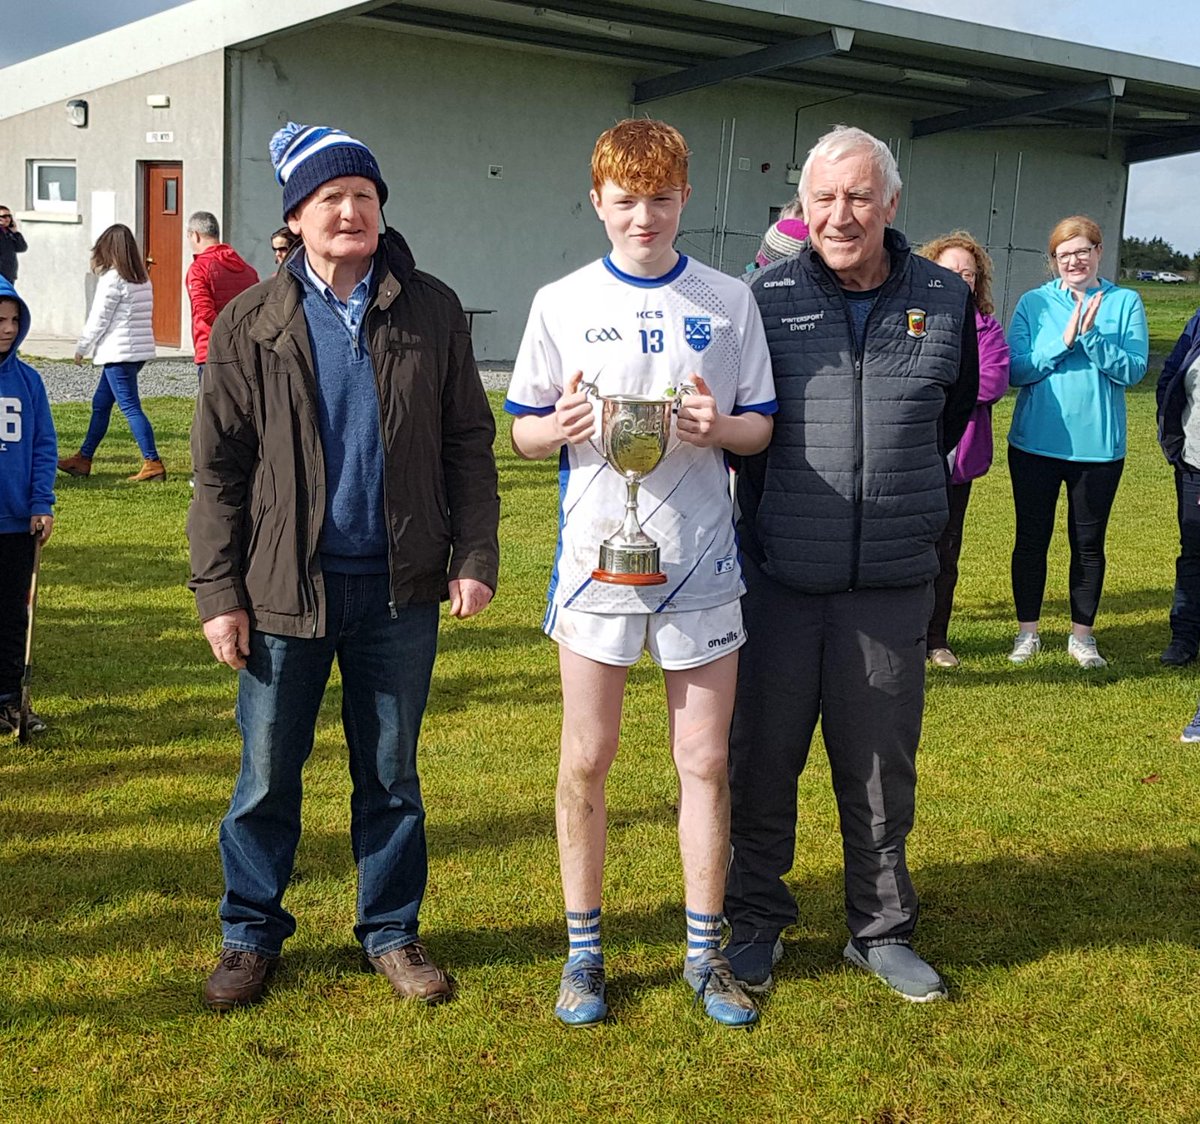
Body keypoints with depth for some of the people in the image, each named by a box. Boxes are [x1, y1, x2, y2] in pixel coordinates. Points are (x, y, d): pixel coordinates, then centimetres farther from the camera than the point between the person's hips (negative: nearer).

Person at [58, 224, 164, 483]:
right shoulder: (142, 279, 12)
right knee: (101, 403, 16)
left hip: (119, 352, -9)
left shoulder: (112, 279, -13)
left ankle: (153, 463, -11)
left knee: (130, 407, -8)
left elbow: (98, 319, -11)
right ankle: (83, 459, 24)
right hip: (141, 349, 9)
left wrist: (81, 349, 1)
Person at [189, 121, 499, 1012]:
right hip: (286, 588, 0)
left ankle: (391, 930, 29)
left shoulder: (432, 311, 3)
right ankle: (252, 933, 28)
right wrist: (218, 592, -4)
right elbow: (219, 465, 1)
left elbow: (468, 442, 5)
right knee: (268, 777, 9)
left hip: (400, 587, 1)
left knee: (392, 773, 12)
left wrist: (475, 555, -3)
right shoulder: (250, 323, 1)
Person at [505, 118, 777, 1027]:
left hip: (700, 561, 1)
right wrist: (561, 425, -15)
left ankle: (706, 951, 22)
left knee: (706, 760, 6)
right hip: (596, 555, 0)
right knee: (586, 761, 6)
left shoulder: (728, 301, 5)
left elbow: (762, 425, 8)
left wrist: (719, 426, -14)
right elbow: (521, 434, 7)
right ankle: (585, 950, 22)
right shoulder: (562, 303, 4)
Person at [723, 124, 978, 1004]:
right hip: (778, 577, -1)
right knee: (763, 760, 10)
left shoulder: (945, 300, 2)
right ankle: (757, 922, 28)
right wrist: (783, 501, 6)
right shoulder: (765, 296, -3)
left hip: (894, 583, 1)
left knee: (881, 768, 12)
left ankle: (882, 931, 30)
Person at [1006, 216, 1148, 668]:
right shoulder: (1034, 303, 1)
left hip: (1099, 446, 0)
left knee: (1088, 543, 9)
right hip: (1036, 443, 0)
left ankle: (1081, 635, 23)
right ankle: (1027, 631, 23)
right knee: (1032, 538, 8)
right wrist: (1064, 340, -18)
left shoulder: (1125, 303, 0)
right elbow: (1016, 370, -7)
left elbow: (1133, 370, -8)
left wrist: (1091, 335, -20)